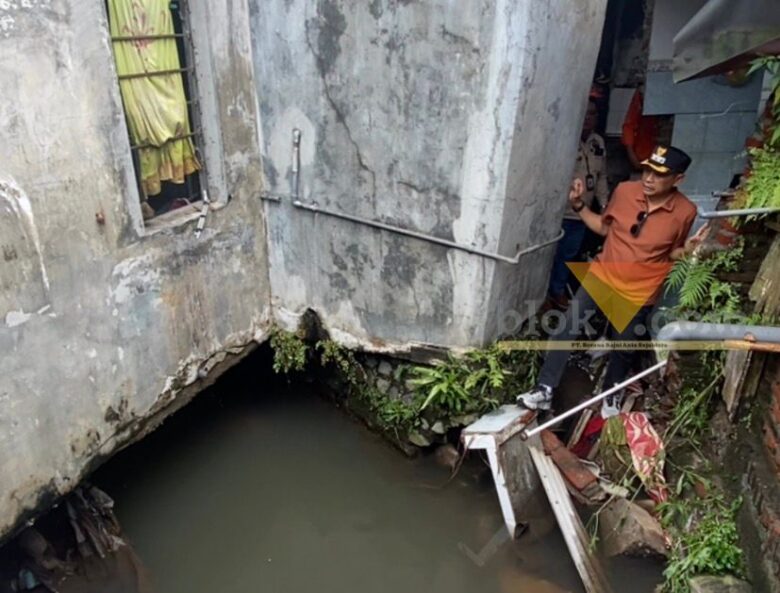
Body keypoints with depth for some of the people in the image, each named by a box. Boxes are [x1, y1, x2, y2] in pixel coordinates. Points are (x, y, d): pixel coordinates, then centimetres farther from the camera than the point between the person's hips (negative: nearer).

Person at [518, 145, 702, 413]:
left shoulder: (685, 212, -13)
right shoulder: (624, 191, -10)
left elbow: (671, 254, 2)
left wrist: (687, 249, -19)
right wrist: (579, 206, -5)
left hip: (639, 294, -1)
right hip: (601, 277, 2)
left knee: (623, 350, 13)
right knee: (567, 331, -3)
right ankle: (544, 391, 8)